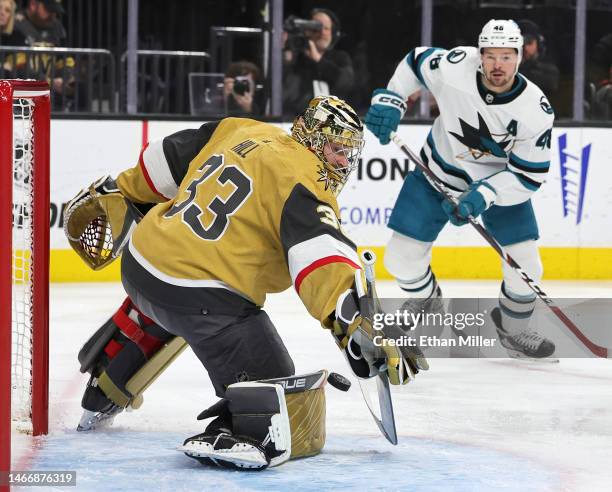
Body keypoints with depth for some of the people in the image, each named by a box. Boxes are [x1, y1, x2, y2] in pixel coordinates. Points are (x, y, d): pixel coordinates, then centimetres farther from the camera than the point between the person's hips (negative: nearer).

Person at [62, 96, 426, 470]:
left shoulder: (239, 132, 13)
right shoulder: (302, 183, -11)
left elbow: (166, 161, 22)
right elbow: (320, 256, -28)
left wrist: (112, 194, 35)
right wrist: (352, 318, -39)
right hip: (206, 298, -9)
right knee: (283, 403, -8)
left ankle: (102, 395, 62)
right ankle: (241, 435, -39)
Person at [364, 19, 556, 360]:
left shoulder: (536, 111, -27)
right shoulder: (455, 66, -26)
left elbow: (529, 175, -22)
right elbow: (415, 63, -3)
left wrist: (483, 196, -33)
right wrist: (391, 99, -14)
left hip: (502, 178, -1)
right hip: (440, 170, 1)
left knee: (524, 262, -9)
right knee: (402, 256, -2)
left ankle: (513, 329, 21)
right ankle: (427, 308, 29)